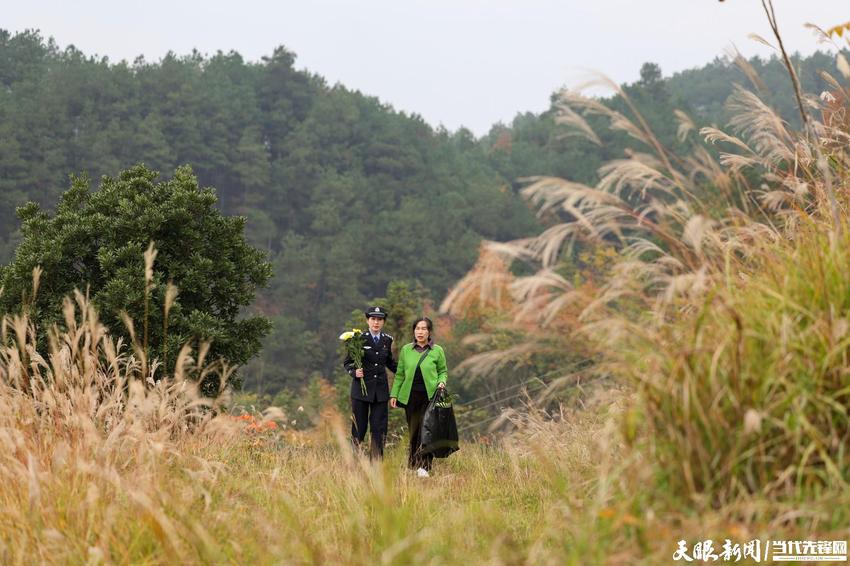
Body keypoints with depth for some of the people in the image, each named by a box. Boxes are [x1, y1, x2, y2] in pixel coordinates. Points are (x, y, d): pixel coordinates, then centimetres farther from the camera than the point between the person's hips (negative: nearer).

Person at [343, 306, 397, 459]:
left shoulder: (387, 340, 7)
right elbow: (347, 363, 1)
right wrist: (354, 372, -19)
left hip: (381, 389, 3)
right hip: (361, 388, -3)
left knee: (379, 428, 1)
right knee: (359, 427, 2)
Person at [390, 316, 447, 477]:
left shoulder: (437, 351, 3)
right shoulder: (406, 350, 7)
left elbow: (443, 371, 13)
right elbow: (400, 374, 11)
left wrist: (441, 382, -8)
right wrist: (394, 394, 6)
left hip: (430, 396, -2)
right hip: (410, 396, 2)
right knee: (413, 431, 6)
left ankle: (424, 467, -7)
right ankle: (413, 464, 19)